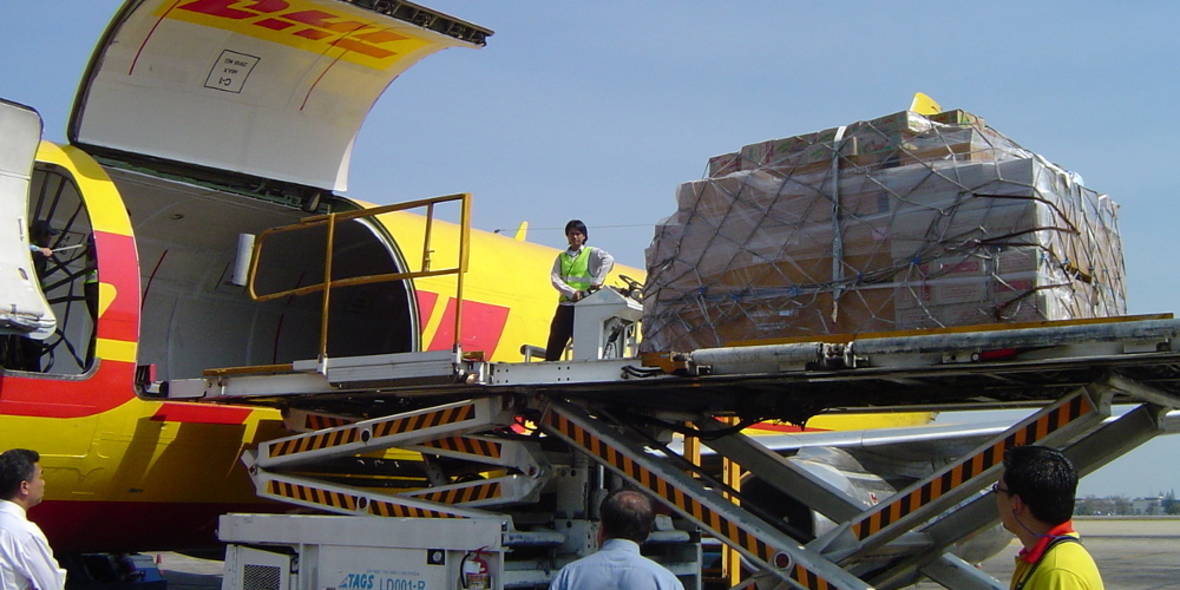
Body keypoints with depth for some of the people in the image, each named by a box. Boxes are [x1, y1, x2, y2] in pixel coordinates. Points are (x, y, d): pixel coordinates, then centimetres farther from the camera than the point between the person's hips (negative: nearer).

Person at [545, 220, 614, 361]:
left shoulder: (592, 253, 7)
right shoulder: (562, 257, 18)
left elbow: (608, 260, -12)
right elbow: (555, 278, 4)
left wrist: (598, 280, -22)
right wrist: (572, 292, -12)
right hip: (565, 305, 4)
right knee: (553, 348, 1)